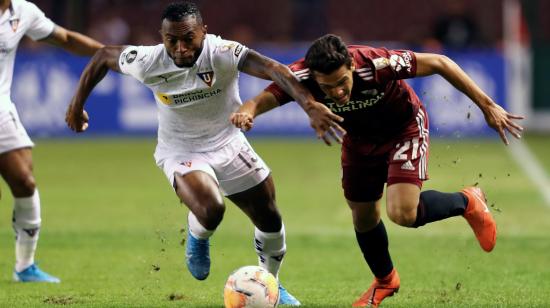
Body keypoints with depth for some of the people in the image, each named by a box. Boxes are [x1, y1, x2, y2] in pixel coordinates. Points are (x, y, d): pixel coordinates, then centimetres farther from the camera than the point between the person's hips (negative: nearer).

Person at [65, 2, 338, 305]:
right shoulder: (148, 62, -23)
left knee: (269, 219, 9)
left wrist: (310, 106, -60)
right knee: (210, 210, -30)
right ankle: (197, 237, 8)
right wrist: (77, 104, 2)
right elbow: (104, 57, -4)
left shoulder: (223, 54, -29)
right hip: (180, 152, -2)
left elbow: (272, 69, -45)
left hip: (228, 144, 2)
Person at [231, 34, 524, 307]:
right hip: (359, 138, 4)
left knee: (403, 213, -21)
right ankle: (385, 280, 45)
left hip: (405, 129, -4)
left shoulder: (376, 64, -39)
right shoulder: (302, 76, -31)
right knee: (363, 216, 15)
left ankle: (467, 202, 10)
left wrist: (487, 106, -24)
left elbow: (439, 63, -28)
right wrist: (247, 111, -60)